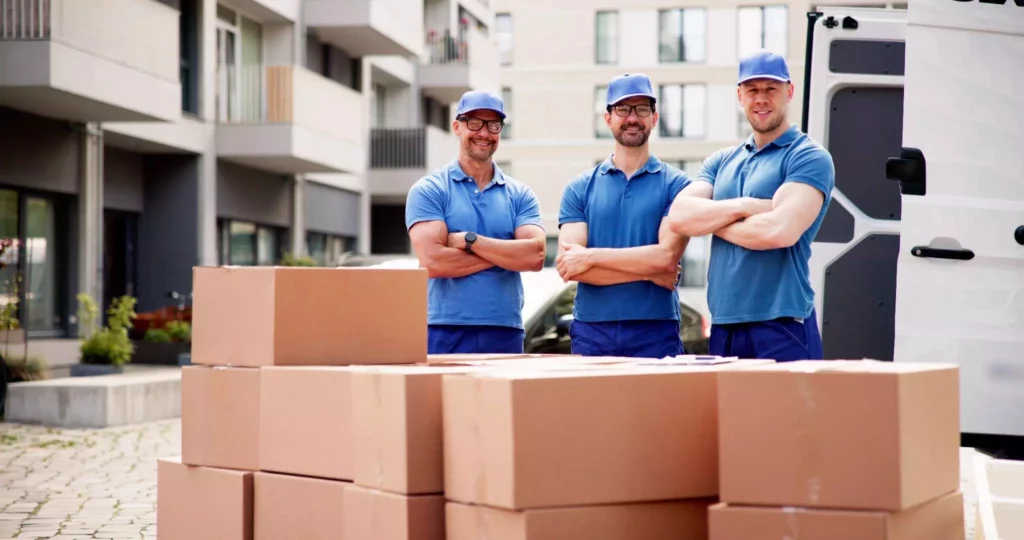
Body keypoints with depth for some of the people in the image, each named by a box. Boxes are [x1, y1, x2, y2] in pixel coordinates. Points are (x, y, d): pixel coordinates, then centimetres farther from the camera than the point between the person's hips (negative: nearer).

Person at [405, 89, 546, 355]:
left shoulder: (520, 195, 10)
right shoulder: (428, 190, 1)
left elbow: (535, 256, -6)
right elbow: (433, 261, -13)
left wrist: (469, 240, -11)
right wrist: (506, 253, -6)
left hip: (506, 333, 3)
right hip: (445, 333, -3)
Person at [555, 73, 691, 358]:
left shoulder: (675, 184, 3)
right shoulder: (579, 189, 8)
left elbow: (667, 256, -10)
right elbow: (567, 265, -3)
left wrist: (591, 256, -9)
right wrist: (648, 272, -8)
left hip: (655, 332, -1)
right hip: (591, 332, 2)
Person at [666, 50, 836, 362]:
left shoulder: (809, 157, -3)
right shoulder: (721, 161, 16)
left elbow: (781, 230, -18)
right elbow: (679, 216, 2)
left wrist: (710, 220, -3)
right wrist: (745, 206, -11)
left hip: (782, 327, -6)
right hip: (723, 327, 6)